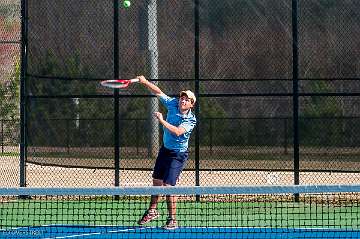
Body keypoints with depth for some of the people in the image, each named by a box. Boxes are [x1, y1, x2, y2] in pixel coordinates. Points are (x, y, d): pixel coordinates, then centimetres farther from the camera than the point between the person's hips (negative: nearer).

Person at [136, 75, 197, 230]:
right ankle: (152, 211, 34)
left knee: (168, 185, -14)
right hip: (165, 149, 7)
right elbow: (159, 93, 2)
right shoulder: (173, 104, -6)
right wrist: (145, 82, -10)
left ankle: (172, 220, -6)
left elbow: (177, 131, -35)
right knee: (156, 181, 16)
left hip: (178, 154, -7)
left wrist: (162, 121, -36)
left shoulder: (190, 120, -21)